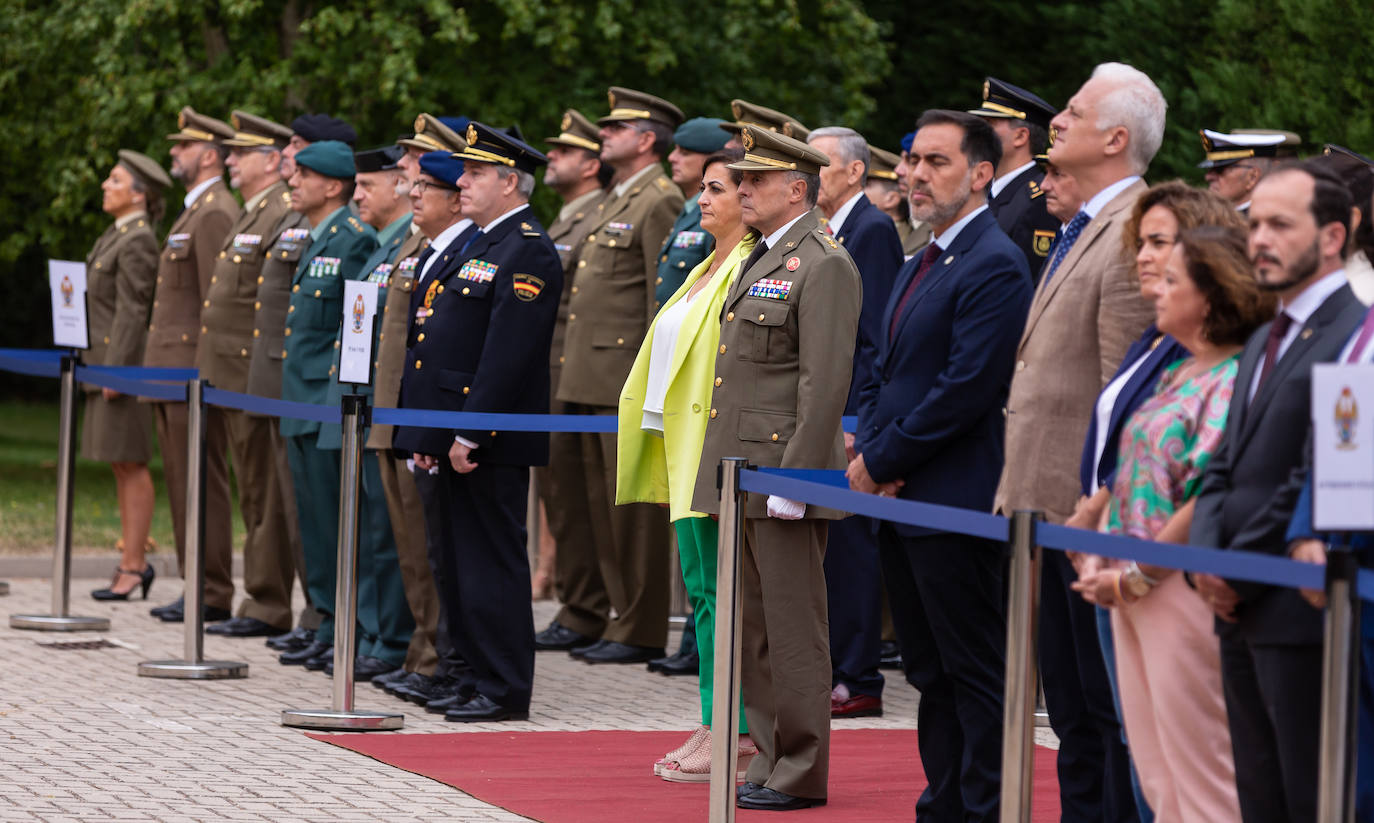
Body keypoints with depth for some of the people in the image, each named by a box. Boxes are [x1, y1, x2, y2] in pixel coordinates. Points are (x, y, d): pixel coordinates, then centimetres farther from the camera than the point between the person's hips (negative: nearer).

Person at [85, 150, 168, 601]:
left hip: (125, 361, -10)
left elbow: (132, 311, -17)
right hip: (104, 361, 10)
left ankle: (134, 565, -5)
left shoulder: (138, 242, -12)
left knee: (129, 464, -7)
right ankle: (132, 560, 14)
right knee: (120, 466, 10)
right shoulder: (116, 236, 16)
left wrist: (116, 371, -20)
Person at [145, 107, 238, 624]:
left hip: (194, 370, -11)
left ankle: (214, 595, -5)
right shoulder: (195, 211, 20)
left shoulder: (215, 214, -13)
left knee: (202, 484, -7)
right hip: (171, 369, 11)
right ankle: (198, 586, 15)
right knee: (181, 483, 11)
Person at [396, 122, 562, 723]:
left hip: (489, 441, -10)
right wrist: (427, 435, 16)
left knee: (491, 564, -5)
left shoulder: (527, 253, -14)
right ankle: (476, 678, 21)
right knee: (453, 563, 13)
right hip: (450, 435, 10)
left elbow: (507, 354, -21)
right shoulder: (477, 245, 17)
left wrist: (470, 434, -23)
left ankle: (505, 690, 0)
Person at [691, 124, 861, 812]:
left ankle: (801, 773, 0)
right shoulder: (759, 262, 19)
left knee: (793, 630, -4)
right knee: (754, 632, 12)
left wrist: (793, 478, -21)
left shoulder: (823, 265, -11)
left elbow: (825, 382, -17)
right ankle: (770, 760, 19)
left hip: (784, 473, -10)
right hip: (741, 476, 10)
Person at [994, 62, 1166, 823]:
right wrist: (1022, 489, 18)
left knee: (1111, 710, -3)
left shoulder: (1133, 235, -17)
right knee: (1072, 711, 16)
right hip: (1053, 509, 10)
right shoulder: (1083, 230, 16)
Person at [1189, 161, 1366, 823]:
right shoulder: (1264, 341, 20)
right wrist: (1208, 557, 0)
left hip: (1301, 614, -9)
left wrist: (1239, 571, -13)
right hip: (1243, 610, 9)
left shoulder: (1352, 335, -12)